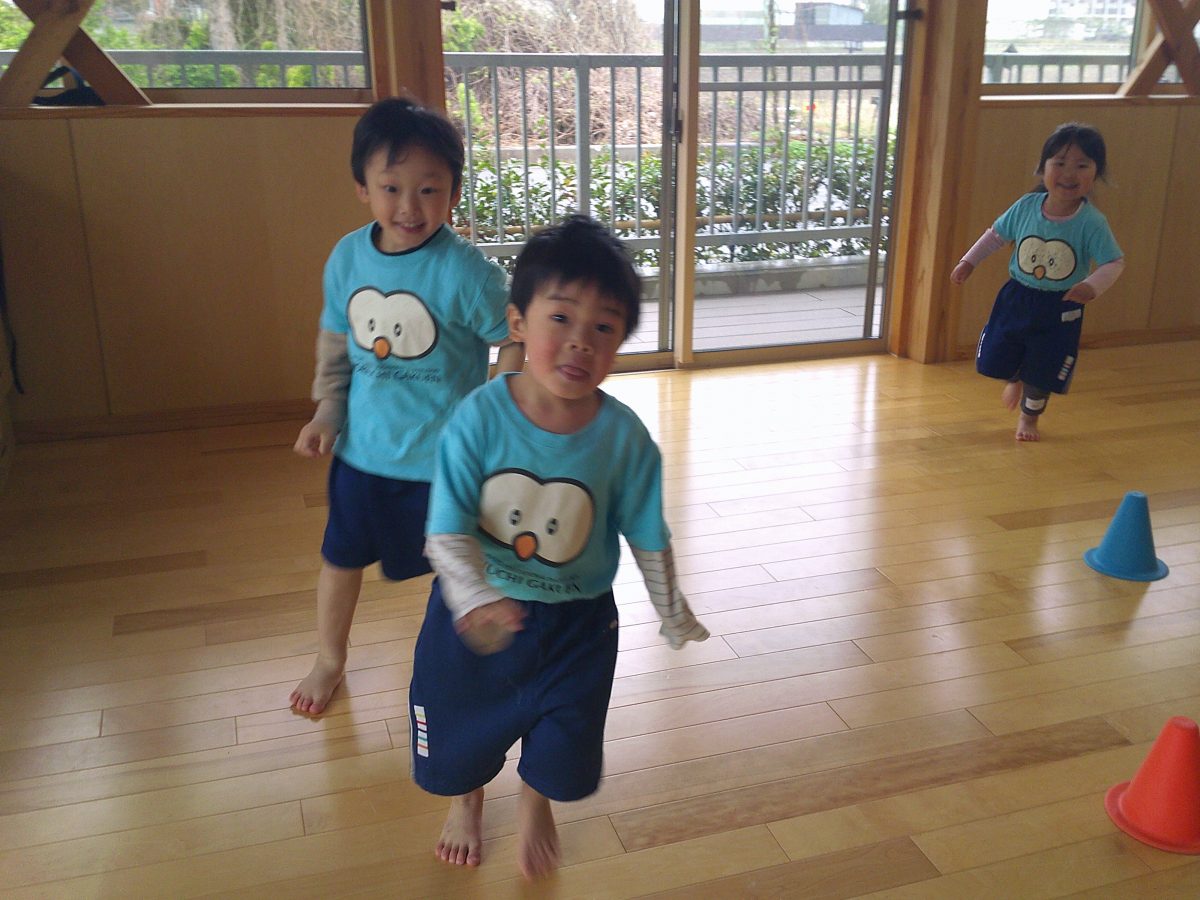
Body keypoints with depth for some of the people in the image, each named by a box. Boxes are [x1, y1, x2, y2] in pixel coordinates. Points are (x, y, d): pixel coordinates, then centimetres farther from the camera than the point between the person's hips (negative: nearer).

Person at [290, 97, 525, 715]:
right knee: (340, 559, 20)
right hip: (361, 448, 5)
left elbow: (514, 345, -13)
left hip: (444, 455, -4)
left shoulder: (464, 271, -20)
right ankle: (329, 661, 45)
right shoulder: (348, 257, -4)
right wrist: (326, 411, 4)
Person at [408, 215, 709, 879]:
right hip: (479, 613, 0)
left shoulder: (624, 437, -17)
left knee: (561, 744, 19)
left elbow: (648, 538, -3)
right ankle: (466, 800, 59)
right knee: (462, 727, 22)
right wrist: (476, 599, -41)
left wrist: (673, 614, 8)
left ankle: (535, 804, 56)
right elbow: (448, 531, -23)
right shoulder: (479, 417, -22)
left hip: (576, 620, 1)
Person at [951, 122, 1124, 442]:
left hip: (1060, 309, -2)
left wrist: (1093, 285, -34)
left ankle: (1029, 416, 37)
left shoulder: (1092, 223, -19)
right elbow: (996, 235, 4)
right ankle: (1014, 379, 52)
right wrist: (969, 262, 0)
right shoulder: (1026, 207, -12)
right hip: (1016, 297, 3)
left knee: (1041, 372, 8)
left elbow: (1114, 262, -16)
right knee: (997, 358, 15)